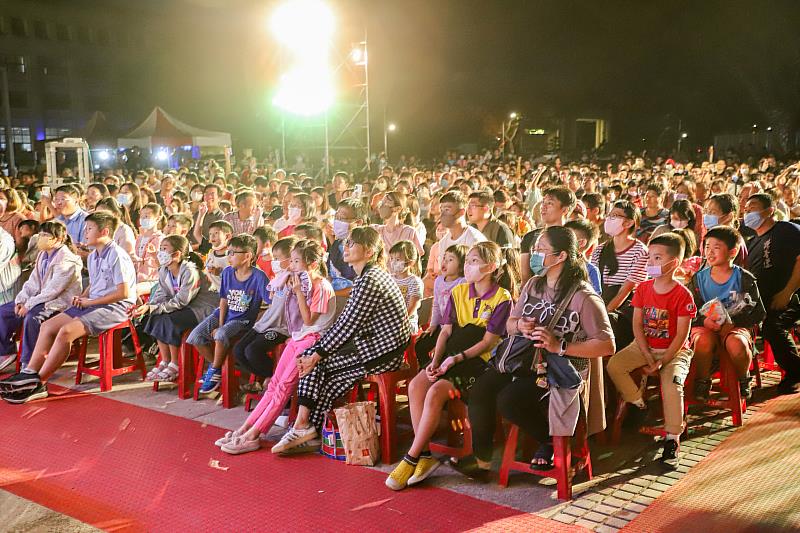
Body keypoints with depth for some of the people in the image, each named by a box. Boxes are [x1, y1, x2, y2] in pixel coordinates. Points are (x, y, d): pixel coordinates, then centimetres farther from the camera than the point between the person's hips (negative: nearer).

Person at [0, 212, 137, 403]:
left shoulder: (117, 255, -13)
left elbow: (124, 293, -18)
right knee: (48, 325, -3)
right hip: (93, 305, 10)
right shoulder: (93, 256, 16)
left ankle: (37, 384, -18)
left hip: (114, 308, -10)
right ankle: (28, 375, -6)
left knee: (66, 331, -26)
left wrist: (90, 302, -12)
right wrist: (82, 298, 5)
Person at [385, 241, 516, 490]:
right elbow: (446, 331, 10)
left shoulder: (502, 298, -4)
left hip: (478, 360, -6)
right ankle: (425, 455, -15)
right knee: (416, 385, -22)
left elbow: (488, 341, -9)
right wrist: (435, 361, -5)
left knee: (436, 391, -28)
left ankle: (412, 458, -16)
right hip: (451, 356, 6)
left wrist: (456, 358, -17)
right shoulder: (458, 292, 14)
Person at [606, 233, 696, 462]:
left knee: (671, 382, -30)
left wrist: (661, 362, -20)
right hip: (645, 346, 5)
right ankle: (639, 404, 3)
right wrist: (648, 357, -12)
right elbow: (637, 325, -2)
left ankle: (672, 438, -17)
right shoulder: (643, 289, 1)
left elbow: (681, 336, -15)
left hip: (674, 350, -5)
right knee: (614, 364, -17)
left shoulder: (682, 295, -14)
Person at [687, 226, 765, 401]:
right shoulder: (698, 279, 4)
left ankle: (743, 381, -2)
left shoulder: (745, 279, -1)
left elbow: (759, 313, 0)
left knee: (736, 343, -36)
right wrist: (704, 321, -16)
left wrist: (732, 322, -14)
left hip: (735, 326, -1)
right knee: (704, 341, -36)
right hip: (704, 326, 1)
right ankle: (702, 383, -9)